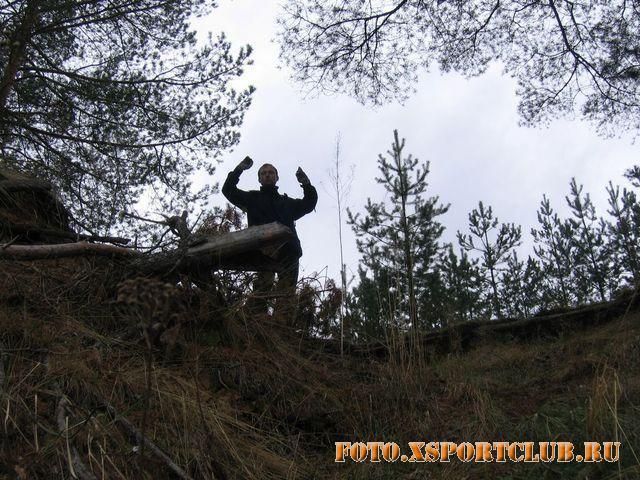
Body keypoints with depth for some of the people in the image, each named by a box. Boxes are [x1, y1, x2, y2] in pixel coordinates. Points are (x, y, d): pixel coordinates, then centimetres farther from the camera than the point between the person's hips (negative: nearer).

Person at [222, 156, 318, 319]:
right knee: (262, 285, -23)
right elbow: (228, 190, 20)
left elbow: (309, 203, 30)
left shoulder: (287, 202, 36)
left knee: (287, 293, -14)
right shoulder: (253, 198, 28)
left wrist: (306, 184, 16)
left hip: (288, 250, 3)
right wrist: (239, 169, 13)